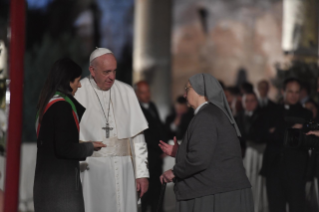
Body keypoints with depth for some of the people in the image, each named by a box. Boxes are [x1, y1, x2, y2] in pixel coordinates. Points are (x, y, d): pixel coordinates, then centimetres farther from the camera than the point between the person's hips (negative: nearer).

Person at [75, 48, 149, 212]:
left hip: (123, 173, 3)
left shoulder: (126, 92, 9)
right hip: (91, 172, -3)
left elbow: (137, 136, 11)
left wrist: (142, 173, 6)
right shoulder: (77, 93, -3)